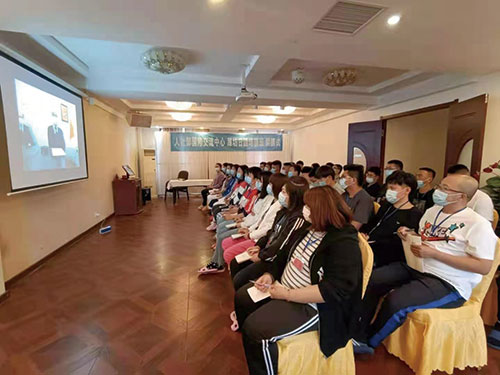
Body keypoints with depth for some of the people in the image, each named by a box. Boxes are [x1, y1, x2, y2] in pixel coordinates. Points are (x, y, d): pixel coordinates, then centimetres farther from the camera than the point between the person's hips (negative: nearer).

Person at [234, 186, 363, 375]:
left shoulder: (345, 243, -22)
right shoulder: (307, 229, 4)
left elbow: (335, 290, -29)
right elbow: (284, 255, 16)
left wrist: (287, 294, -26)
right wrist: (270, 274, -2)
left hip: (310, 305, -9)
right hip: (283, 289, 9)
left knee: (255, 328, -24)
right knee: (242, 297, 12)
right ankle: (253, 353, 34)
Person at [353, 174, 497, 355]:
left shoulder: (478, 224, -11)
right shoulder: (432, 211, 11)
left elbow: (484, 267, -17)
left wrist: (433, 253, -21)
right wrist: (408, 235, -1)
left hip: (449, 285, -7)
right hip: (417, 268, 8)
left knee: (396, 301, -29)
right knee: (371, 280, -11)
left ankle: (369, 341, -1)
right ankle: (358, 334, -3)